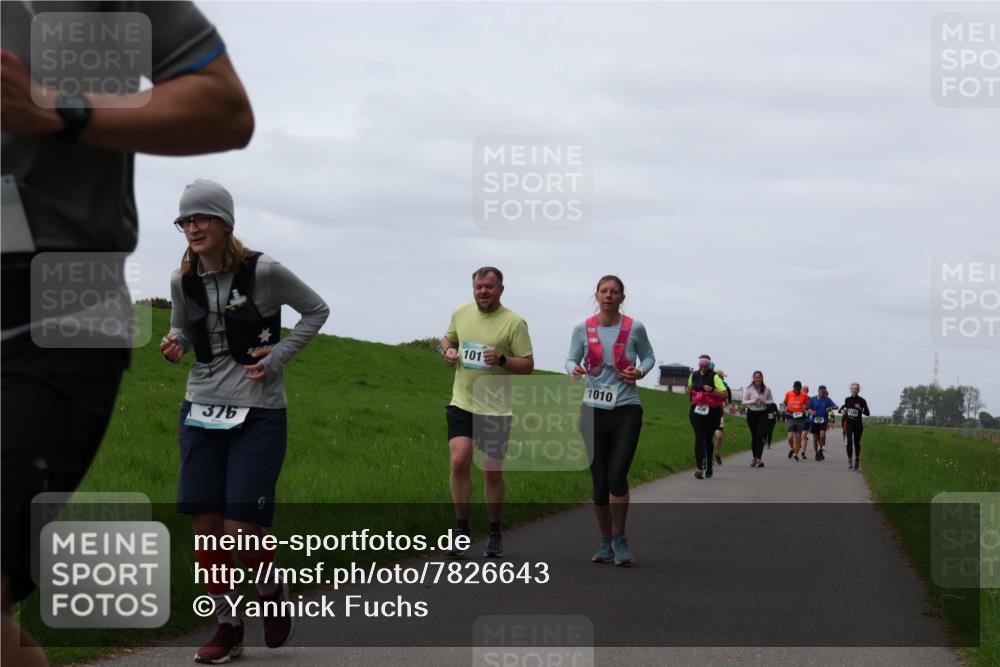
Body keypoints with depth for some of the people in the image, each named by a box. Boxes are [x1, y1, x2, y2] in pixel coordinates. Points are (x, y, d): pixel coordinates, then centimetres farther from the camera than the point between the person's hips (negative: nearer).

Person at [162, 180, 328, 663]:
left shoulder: (263, 272, -11)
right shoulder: (182, 281, 2)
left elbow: (316, 310, 2)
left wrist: (277, 356, -8)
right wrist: (174, 345, -5)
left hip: (258, 414, -4)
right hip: (202, 409, 4)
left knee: (242, 528, -10)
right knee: (205, 525, 0)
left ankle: (273, 592, 22)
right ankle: (227, 626, 15)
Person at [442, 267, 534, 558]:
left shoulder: (514, 322, -8)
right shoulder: (460, 313, 5)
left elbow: (528, 365, -7)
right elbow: (448, 338, 24)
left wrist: (501, 360, -24)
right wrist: (448, 350, 1)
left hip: (496, 408, -2)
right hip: (462, 403, 2)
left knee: (493, 473, 2)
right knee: (459, 461, -14)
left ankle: (494, 532, 22)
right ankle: (462, 528, -1)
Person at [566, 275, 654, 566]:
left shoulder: (634, 328, -2)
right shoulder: (582, 329, 0)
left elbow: (648, 356, 12)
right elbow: (571, 359, 9)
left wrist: (640, 371, -10)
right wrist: (574, 369, -15)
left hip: (626, 411, -2)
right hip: (594, 411, 2)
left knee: (617, 477, -13)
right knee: (599, 482, 4)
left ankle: (620, 539, 4)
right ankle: (606, 543, 19)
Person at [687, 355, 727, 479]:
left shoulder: (714, 377, -7)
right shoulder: (693, 376, 7)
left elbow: (724, 394, -15)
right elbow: (689, 389, 30)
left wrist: (712, 390, -27)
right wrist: (690, 392, 10)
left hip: (712, 412, -2)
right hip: (697, 410, 2)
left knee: (708, 439, 9)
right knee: (699, 438, -14)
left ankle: (709, 467, 27)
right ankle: (699, 467, -25)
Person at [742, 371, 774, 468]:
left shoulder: (767, 389, 1)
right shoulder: (748, 389, -1)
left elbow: (771, 401, 10)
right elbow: (744, 402, -2)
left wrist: (765, 402, -11)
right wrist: (753, 401, -19)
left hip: (763, 414, -1)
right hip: (751, 413, 1)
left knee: (760, 436, -13)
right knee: (754, 437, 7)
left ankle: (759, 459, -17)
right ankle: (754, 458, 21)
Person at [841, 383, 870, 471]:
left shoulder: (862, 401, -6)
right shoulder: (847, 400, 4)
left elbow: (867, 413, -10)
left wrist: (860, 409, -26)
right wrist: (842, 411, 2)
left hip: (858, 424, -1)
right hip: (849, 423, 1)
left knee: (857, 442, 9)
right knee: (849, 441, -16)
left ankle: (857, 460, 30)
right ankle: (849, 461, -13)